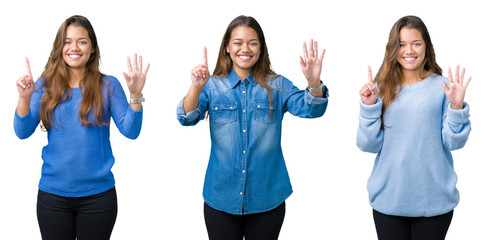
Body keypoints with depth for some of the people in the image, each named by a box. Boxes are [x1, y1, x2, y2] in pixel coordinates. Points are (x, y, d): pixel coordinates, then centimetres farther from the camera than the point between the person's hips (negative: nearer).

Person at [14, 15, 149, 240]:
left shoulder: (108, 85, -1)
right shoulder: (45, 86, 2)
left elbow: (130, 131, -6)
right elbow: (22, 132, -4)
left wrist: (135, 95, -20)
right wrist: (25, 97, -19)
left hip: (98, 194, -1)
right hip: (53, 194, 1)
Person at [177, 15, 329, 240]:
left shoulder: (277, 86, 2)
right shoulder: (213, 86, 1)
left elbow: (310, 108, -12)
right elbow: (187, 118, -13)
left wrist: (314, 82, -33)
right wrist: (196, 88, -33)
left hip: (267, 198, 1)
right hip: (221, 196, 0)